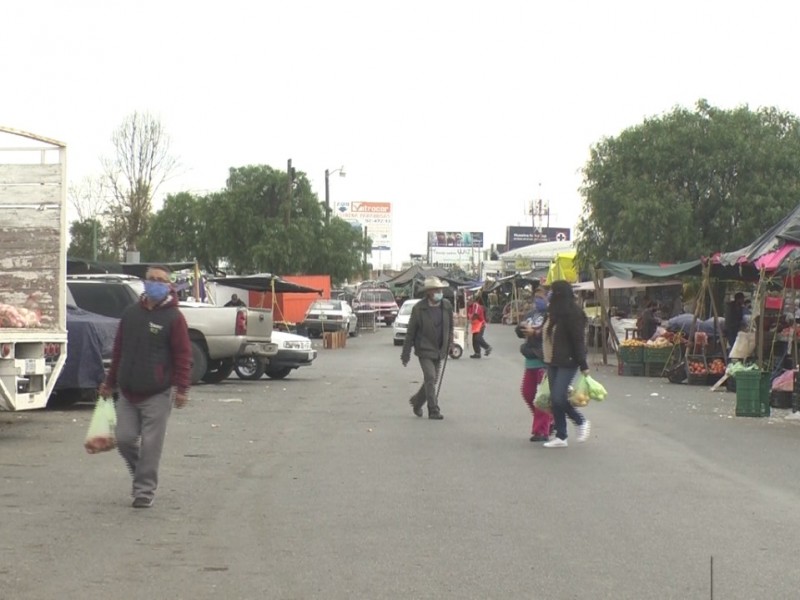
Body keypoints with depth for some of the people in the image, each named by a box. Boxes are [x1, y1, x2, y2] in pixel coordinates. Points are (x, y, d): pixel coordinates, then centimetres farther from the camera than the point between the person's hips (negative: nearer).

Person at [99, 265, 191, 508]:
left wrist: (181, 388, -14)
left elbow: (183, 356, -7)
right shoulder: (130, 313, 10)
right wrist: (110, 383, 18)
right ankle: (142, 474, 28)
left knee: (150, 444, -3)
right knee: (125, 439, 4)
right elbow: (118, 350, 17)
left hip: (157, 394, -5)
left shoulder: (174, 317, -5)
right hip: (128, 392, 5)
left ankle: (144, 490, 7)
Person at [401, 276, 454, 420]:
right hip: (424, 349, -5)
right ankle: (433, 410, -7)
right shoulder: (419, 308, -10)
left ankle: (417, 401, 33)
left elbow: (450, 327, 14)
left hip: (439, 351, 5)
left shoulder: (447, 306, 1)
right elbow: (410, 332, -5)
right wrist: (406, 353, -4)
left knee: (432, 380, 11)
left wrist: (449, 345, 9)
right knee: (430, 378, -12)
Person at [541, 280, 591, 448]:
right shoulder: (553, 313, 12)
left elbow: (578, 340, -16)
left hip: (567, 363, -9)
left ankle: (581, 422, 11)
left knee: (559, 398, -13)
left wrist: (583, 365, -18)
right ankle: (561, 437, 14)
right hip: (552, 362, 9)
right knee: (555, 399, 8)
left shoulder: (572, 314, -14)